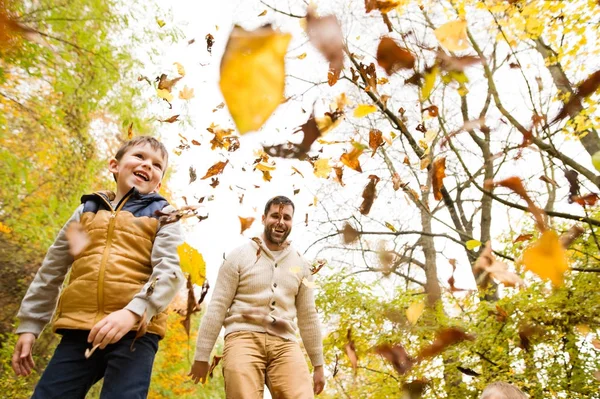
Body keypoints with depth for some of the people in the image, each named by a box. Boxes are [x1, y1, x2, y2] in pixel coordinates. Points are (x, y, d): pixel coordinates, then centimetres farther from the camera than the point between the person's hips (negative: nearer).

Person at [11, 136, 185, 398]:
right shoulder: (86, 211, 17)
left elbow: (169, 271, -7)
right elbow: (50, 271, 21)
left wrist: (133, 311, -23)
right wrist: (29, 324, 18)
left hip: (136, 331, -3)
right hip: (79, 330, 4)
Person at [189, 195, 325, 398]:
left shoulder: (301, 265, 14)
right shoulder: (239, 256, 4)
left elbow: (308, 316, 17)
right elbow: (217, 307, 3)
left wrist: (318, 365, 16)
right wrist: (201, 356, 2)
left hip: (284, 343, 2)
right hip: (244, 338, -2)